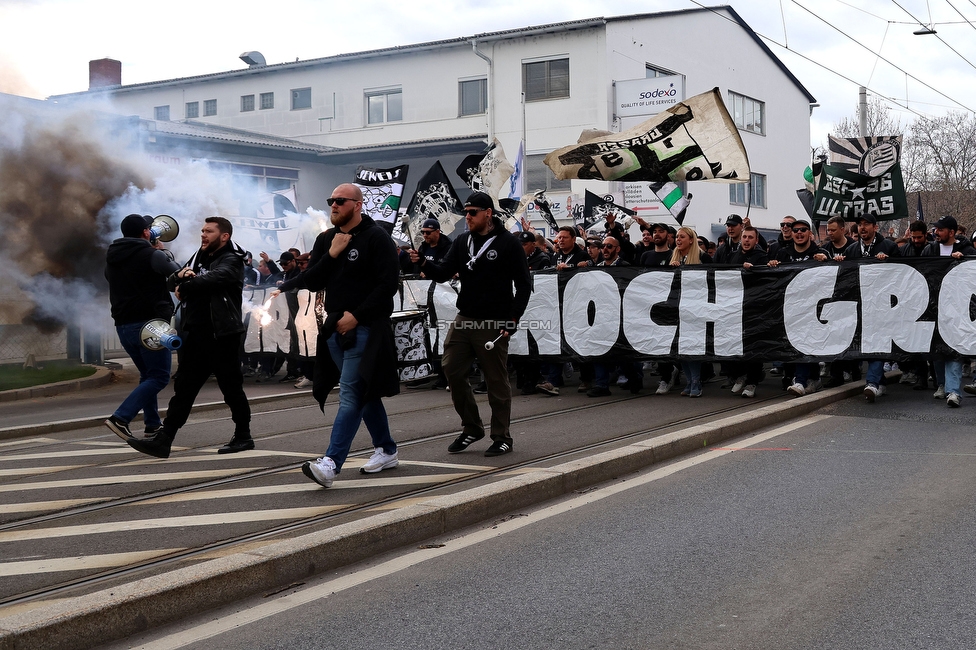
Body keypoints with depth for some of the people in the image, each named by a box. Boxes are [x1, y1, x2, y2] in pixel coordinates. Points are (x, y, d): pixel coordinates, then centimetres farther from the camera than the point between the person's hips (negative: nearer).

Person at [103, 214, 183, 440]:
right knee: (159, 377, -4)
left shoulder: (112, 258, 11)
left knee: (147, 374, 21)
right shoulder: (152, 254, -10)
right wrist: (163, 252, 16)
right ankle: (121, 417, -18)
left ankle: (152, 423, 20)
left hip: (123, 325, 8)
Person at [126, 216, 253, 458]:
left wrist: (184, 287, -12)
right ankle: (163, 440, 3)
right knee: (183, 388, 4)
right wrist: (180, 275, -9)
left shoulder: (231, 261, -6)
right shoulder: (199, 258, 19)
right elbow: (172, 282, 15)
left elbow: (213, 278, -26)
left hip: (221, 336, -8)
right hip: (196, 335, 8)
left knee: (231, 388, 2)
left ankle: (243, 436, 16)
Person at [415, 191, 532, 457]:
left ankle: (502, 437, 13)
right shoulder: (462, 242, 12)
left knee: (497, 380, 1)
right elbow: (443, 273, 6)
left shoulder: (508, 243, -4)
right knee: (452, 370, 2)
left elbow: (524, 285, -4)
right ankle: (471, 427, 18)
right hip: (464, 320, 6)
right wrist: (423, 263, -15)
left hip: (493, 325, -5)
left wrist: (513, 320, -12)